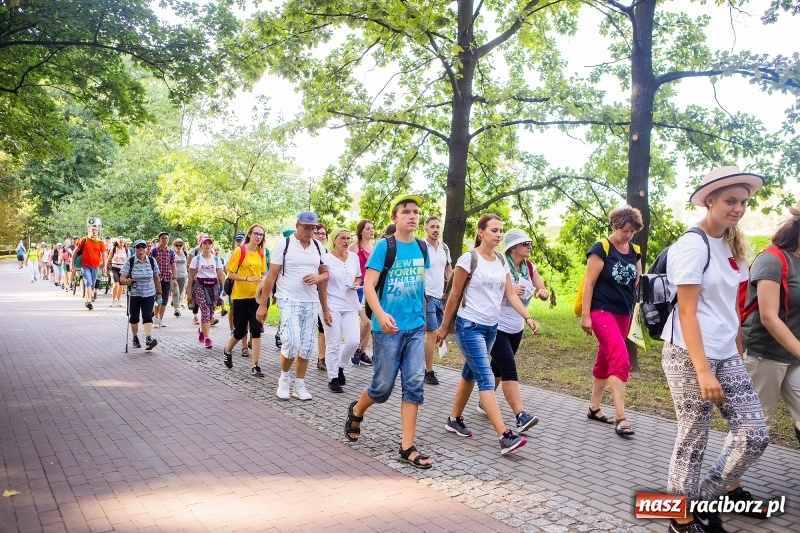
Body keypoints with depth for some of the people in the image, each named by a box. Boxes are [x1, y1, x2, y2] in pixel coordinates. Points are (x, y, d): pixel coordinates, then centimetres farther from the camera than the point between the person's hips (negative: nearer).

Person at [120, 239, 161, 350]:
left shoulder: (152, 261, 1)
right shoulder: (129, 262, -5)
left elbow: (156, 278, 9)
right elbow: (122, 278, -9)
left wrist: (159, 292, 10)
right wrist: (127, 281, -31)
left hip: (149, 294, 0)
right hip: (134, 294, 0)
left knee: (147, 316, -12)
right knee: (134, 317, 10)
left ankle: (149, 338, -22)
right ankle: (135, 338, 28)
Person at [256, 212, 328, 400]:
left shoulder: (318, 247, 8)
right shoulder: (284, 244, -5)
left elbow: (325, 273, 17)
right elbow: (271, 275, -5)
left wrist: (318, 277, -8)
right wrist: (262, 304, -7)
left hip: (311, 302, 5)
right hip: (289, 300, -5)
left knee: (306, 346, 7)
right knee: (291, 342, -16)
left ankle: (299, 385, 20)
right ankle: (284, 377, 11)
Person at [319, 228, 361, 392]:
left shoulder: (354, 257, 5)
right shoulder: (327, 259, -8)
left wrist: (356, 284, -5)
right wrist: (325, 310, -12)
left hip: (350, 305, 4)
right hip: (332, 306, -4)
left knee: (353, 341, -2)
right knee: (333, 344, 0)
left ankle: (340, 366, 25)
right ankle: (333, 378, 14)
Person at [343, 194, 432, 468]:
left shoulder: (422, 248, 6)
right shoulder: (384, 246, -9)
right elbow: (368, 285, -15)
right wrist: (380, 315, -30)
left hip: (416, 327, 5)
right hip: (388, 328, -4)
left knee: (414, 385, 1)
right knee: (383, 385, 5)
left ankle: (407, 447, 9)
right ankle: (356, 411, 37)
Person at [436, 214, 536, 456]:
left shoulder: (502, 262, 7)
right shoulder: (469, 259, -12)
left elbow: (510, 294, 5)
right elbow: (454, 296, -7)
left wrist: (528, 317, -8)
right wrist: (444, 327, -2)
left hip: (491, 327, 7)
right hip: (470, 326, -7)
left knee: (470, 374, 16)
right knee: (486, 379, -11)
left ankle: (454, 420, 31)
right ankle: (505, 437, -15)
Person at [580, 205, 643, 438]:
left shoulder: (634, 252, 9)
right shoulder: (601, 249, -10)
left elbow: (638, 282, 19)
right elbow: (589, 283, -12)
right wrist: (585, 315, -15)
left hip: (623, 313, 7)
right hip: (602, 311, -7)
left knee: (605, 359, 14)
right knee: (621, 360, -17)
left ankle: (594, 408, 26)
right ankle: (620, 417, -14)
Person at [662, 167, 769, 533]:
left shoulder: (730, 245, 13)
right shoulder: (692, 245, -12)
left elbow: (729, 307, 17)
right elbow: (686, 312, -17)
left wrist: (738, 352, 13)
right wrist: (703, 370, -22)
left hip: (727, 355, 8)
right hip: (690, 355, -8)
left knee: (755, 435, 3)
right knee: (693, 440, 2)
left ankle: (704, 500, 21)